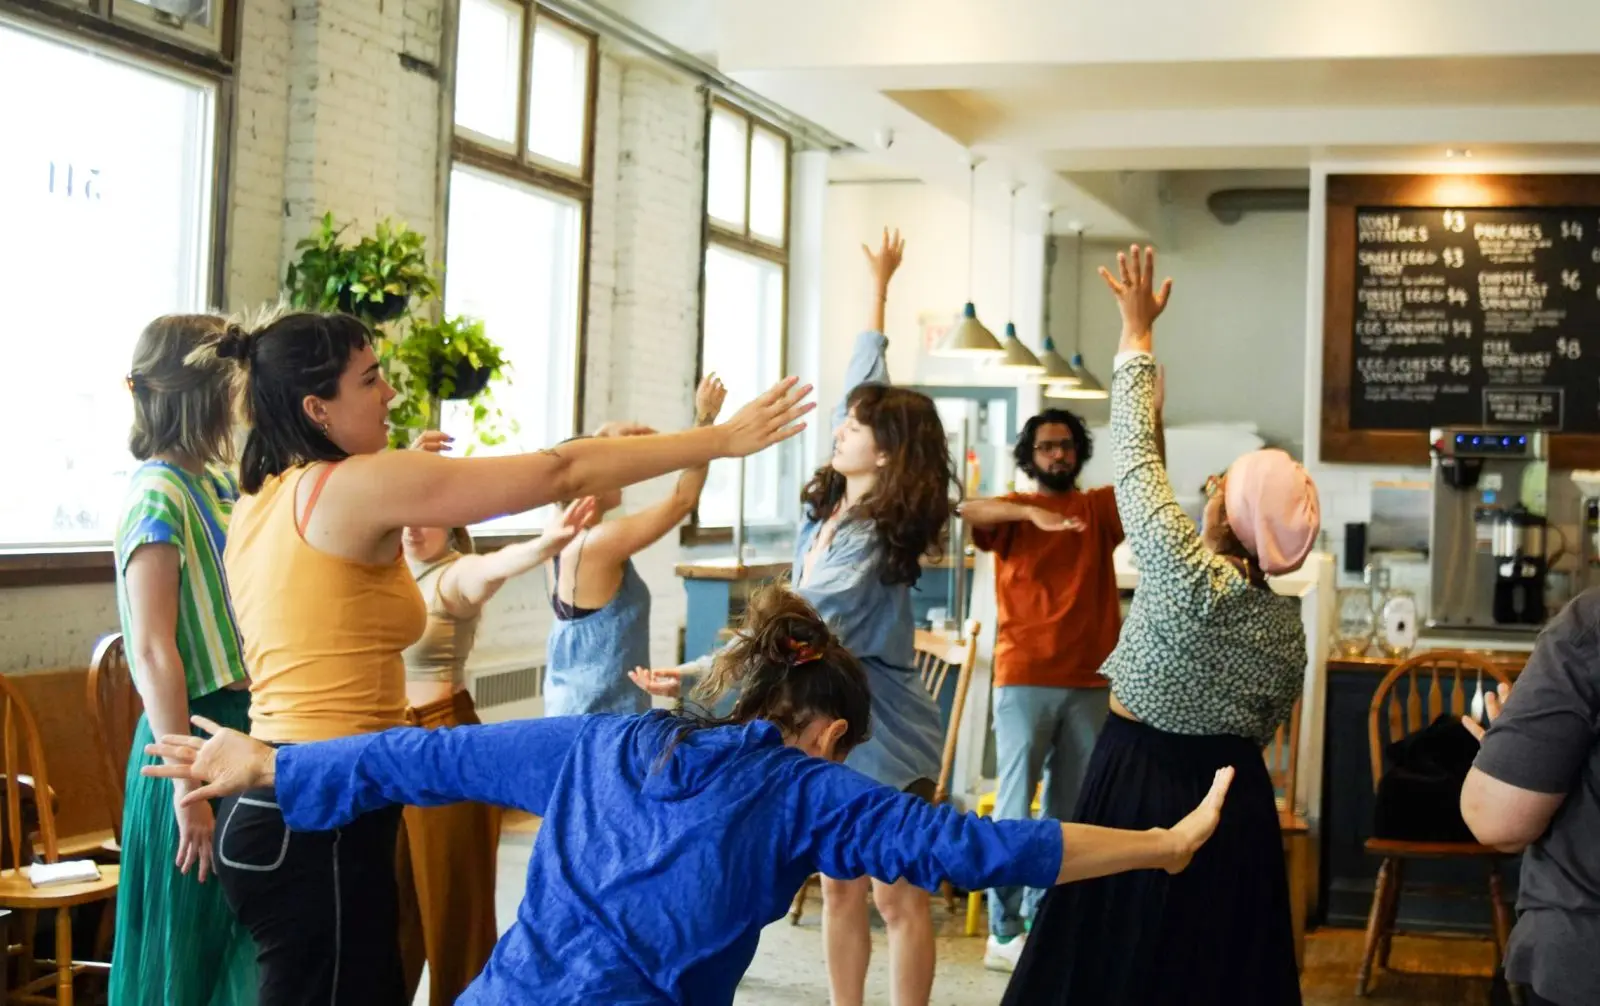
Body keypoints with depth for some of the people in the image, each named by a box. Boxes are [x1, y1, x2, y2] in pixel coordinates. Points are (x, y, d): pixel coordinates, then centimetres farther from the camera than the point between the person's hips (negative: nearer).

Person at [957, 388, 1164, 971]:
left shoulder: (1099, 508, 11)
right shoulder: (1013, 513, 2)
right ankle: (1003, 933, 0)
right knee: (1016, 806, -4)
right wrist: (1032, 511, -33)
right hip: (1025, 681, -4)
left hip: (1088, 684, 4)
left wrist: (1153, 417, -17)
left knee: (1067, 811, 9)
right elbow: (966, 511, -19)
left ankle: (1041, 921, 19)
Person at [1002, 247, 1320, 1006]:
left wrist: (1137, 333, -5)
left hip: (1138, 785, -6)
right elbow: (1262, 726, 10)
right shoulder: (1287, 621, -1)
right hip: (1233, 797, 6)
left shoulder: (1189, 575, -19)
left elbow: (1136, 457, -13)